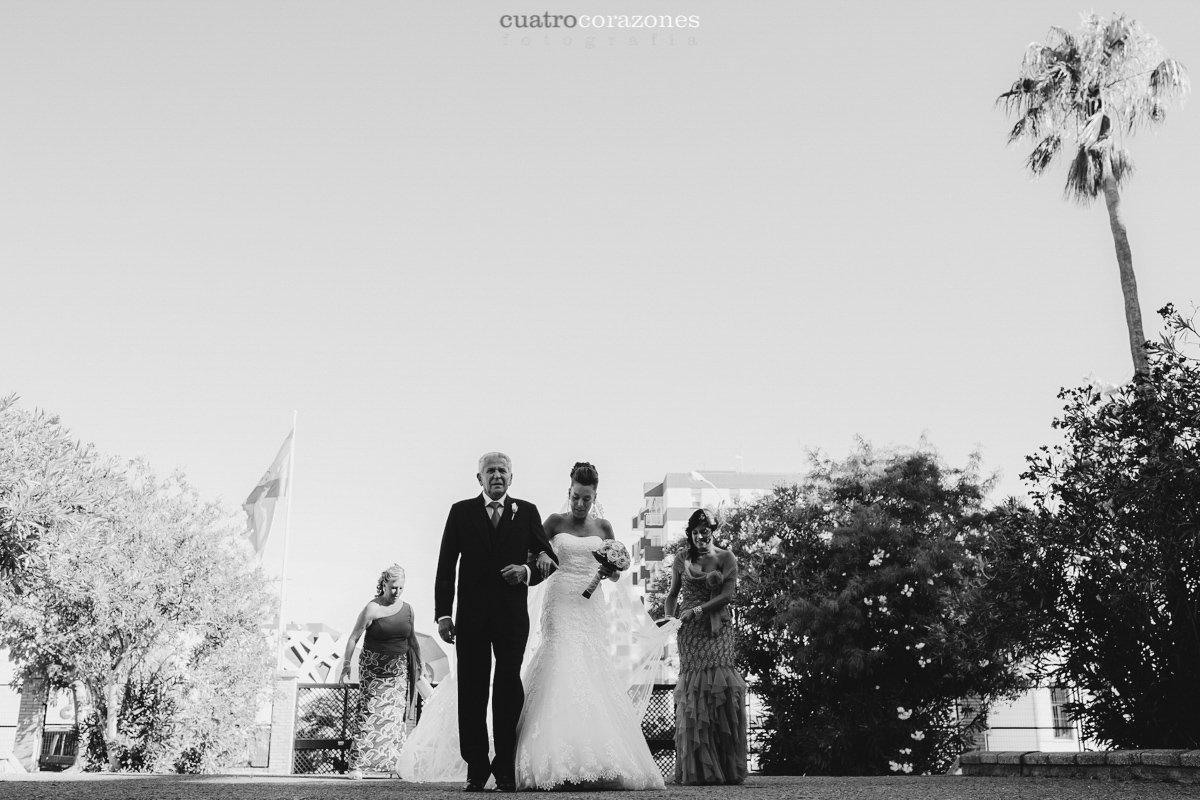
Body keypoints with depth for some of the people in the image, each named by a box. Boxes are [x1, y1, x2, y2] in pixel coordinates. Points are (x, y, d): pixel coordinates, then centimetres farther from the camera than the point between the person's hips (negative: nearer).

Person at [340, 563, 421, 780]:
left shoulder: (407, 609, 5)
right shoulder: (372, 609, -9)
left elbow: (412, 638, 18)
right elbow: (353, 637, -6)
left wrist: (418, 664, 19)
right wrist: (346, 664, -9)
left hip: (398, 671, 4)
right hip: (373, 669, -4)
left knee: (396, 717, 1)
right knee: (368, 713, -8)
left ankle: (393, 764, 6)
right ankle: (356, 764, -6)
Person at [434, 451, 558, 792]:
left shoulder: (527, 512, 8)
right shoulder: (461, 512, 6)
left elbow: (548, 558, 10)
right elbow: (445, 567, 4)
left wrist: (527, 570, -11)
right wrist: (443, 614, -3)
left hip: (512, 616, 0)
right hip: (471, 617, 0)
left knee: (509, 692, 1)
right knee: (471, 694, 4)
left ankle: (505, 770, 8)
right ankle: (476, 768, 12)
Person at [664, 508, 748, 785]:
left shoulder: (726, 558, 4)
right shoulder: (682, 558, 9)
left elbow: (728, 594, -5)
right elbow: (673, 593, 15)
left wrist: (697, 610, -12)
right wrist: (669, 618, 0)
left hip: (717, 629, -1)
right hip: (690, 630, 1)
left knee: (718, 684, -11)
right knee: (693, 686, -7)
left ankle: (725, 767, -7)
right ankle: (697, 769, -4)